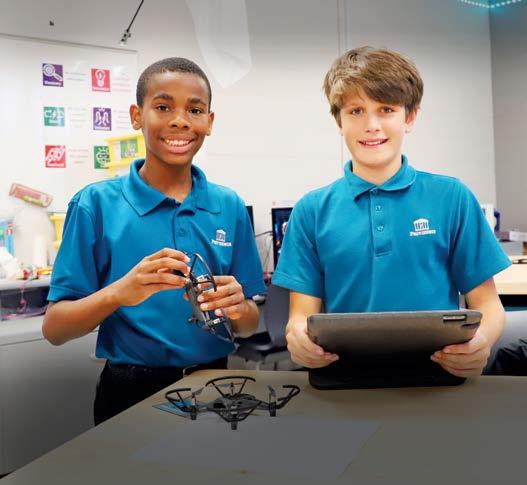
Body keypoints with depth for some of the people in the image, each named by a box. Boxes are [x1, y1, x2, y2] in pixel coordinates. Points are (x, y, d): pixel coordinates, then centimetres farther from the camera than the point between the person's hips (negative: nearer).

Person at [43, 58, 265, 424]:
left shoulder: (230, 207, -1)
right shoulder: (96, 204, -9)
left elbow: (249, 326, 3)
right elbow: (55, 328, -11)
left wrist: (238, 308, -19)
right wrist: (119, 293, -29)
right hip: (132, 393, -2)